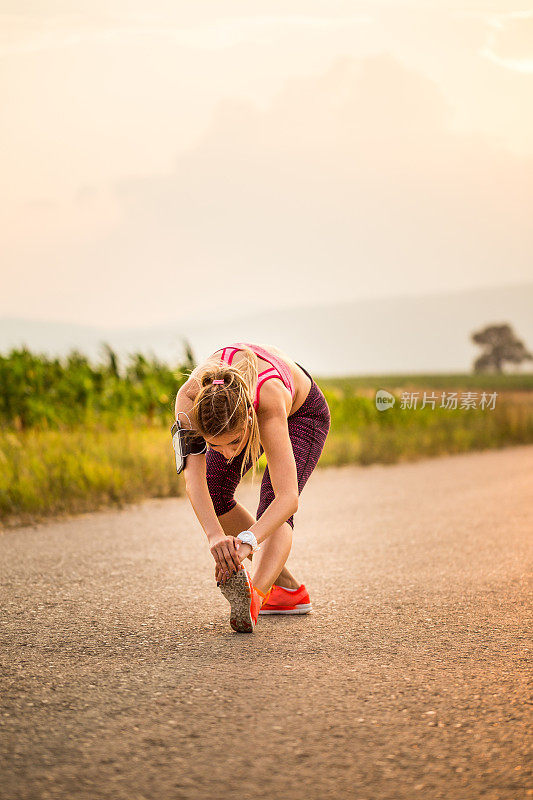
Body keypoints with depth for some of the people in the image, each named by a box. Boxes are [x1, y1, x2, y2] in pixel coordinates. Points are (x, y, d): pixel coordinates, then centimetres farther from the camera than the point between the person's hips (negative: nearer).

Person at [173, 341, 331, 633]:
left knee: (273, 505, -27)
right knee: (214, 491, -11)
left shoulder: (270, 401, -47)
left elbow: (288, 498, -50)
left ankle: (255, 594, -44)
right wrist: (215, 536, -61)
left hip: (302, 413, -4)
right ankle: (288, 589, 0)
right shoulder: (189, 397, -42)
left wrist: (247, 542, -66)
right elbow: (193, 477, -44)